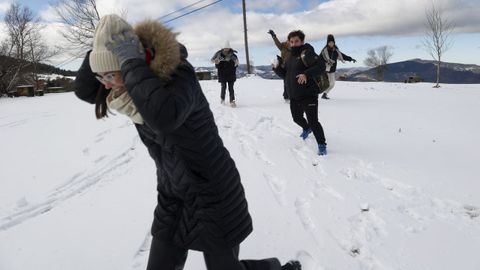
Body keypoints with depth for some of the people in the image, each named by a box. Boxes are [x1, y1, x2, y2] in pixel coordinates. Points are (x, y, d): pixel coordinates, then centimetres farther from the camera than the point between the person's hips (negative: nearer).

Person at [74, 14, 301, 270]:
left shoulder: (178, 76, -24)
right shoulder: (139, 89, -2)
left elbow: (164, 117, -45)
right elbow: (83, 90, 1)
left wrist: (130, 62, -34)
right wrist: (101, 48, -13)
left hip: (213, 194, -7)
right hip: (172, 197, 8)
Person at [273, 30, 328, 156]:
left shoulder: (306, 53, -12)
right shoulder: (291, 57, 13)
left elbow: (321, 65, -25)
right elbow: (285, 75, 16)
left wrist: (307, 74, -36)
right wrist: (277, 67, -2)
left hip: (308, 96, -8)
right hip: (294, 97, 9)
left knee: (313, 121, -12)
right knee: (297, 118, 24)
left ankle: (322, 145, 4)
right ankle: (306, 129, 55)